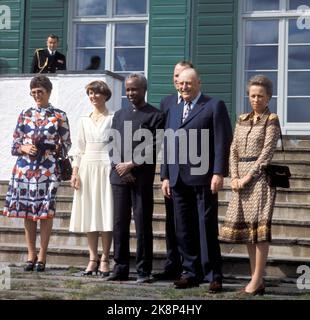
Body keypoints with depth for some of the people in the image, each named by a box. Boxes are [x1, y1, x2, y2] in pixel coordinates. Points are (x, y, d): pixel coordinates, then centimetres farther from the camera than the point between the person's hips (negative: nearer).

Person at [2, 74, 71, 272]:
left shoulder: (59, 116, 3)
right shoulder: (25, 114, 10)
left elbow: (66, 144, 7)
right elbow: (15, 143, 11)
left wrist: (54, 148, -10)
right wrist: (24, 148, -8)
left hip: (48, 169, -2)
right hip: (25, 167, 3)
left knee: (46, 211, -2)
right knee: (27, 211, 5)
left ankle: (42, 256, 8)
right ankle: (31, 254, 15)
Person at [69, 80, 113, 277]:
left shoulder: (112, 119, 1)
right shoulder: (85, 120, 15)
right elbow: (80, 148, 15)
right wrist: (75, 172, 6)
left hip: (106, 168, -5)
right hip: (87, 168, 5)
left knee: (106, 214, -4)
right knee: (89, 215, 3)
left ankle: (105, 260, 0)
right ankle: (93, 259, 8)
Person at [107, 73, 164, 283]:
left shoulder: (155, 115, 1)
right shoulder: (119, 115, 18)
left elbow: (154, 148, -7)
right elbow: (113, 145, 13)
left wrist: (131, 164, -12)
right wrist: (120, 167, -3)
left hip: (142, 177, -5)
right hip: (119, 177, 5)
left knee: (143, 224, -2)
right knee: (120, 224, 6)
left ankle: (144, 271, 3)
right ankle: (121, 268, 13)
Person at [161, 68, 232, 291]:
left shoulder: (214, 106, 1)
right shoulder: (174, 111, 21)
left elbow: (223, 142, -6)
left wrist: (218, 173, -14)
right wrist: (165, 176, 13)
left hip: (203, 178, -6)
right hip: (178, 179, 6)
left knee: (207, 228, -2)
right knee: (184, 230, 7)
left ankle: (213, 276, 5)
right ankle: (191, 273, 15)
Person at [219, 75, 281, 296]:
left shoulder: (271, 120, -2)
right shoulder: (243, 120, 15)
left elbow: (267, 153, -10)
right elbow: (234, 150, 11)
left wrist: (248, 177, -14)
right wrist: (234, 177, -2)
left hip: (260, 176, -6)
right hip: (241, 180, 7)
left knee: (259, 226, -7)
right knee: (246, 227, 6)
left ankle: (257, 281, -6)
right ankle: (256, 279, 12)